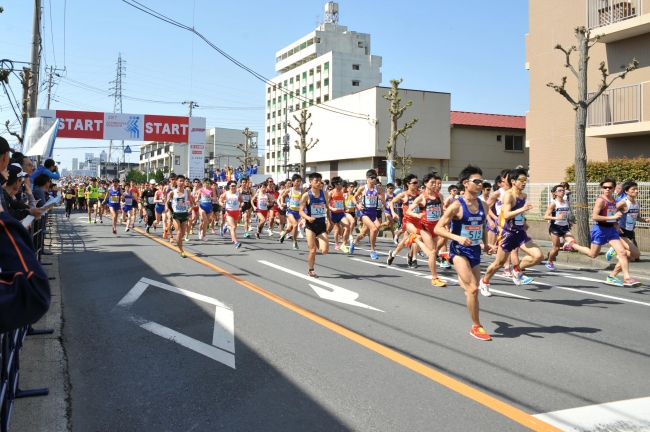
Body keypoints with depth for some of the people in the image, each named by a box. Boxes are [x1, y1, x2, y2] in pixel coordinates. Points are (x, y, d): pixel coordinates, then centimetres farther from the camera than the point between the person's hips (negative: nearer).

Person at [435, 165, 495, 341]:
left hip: (475, 251, 6)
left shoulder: (483, 206, 5)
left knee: (471, 289, 14)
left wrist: (486, 243, 5)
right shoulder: (457, 206, -14)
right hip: (459, 251, -6)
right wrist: (457, 238, -29)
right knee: (473, 289, -17)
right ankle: (476, 326, -1)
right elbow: (438, 228, -16)